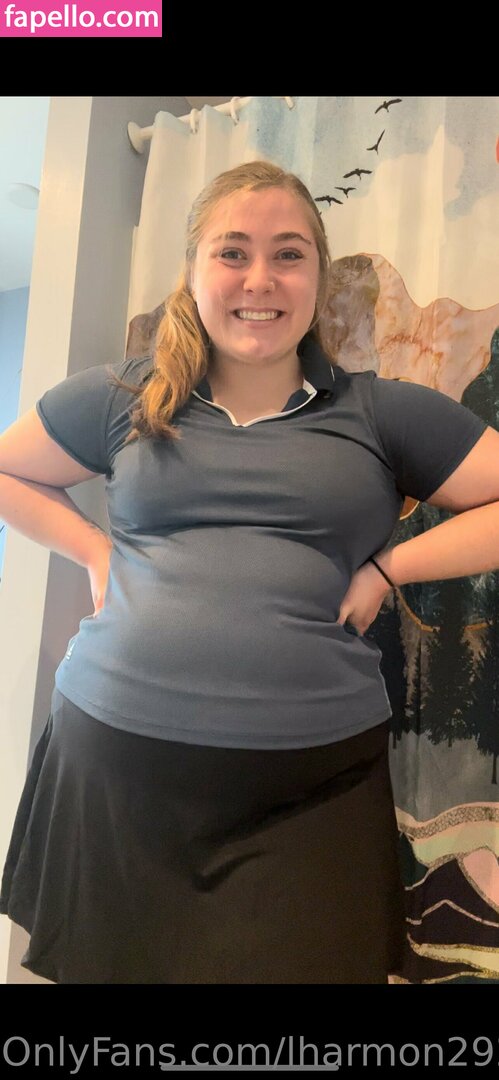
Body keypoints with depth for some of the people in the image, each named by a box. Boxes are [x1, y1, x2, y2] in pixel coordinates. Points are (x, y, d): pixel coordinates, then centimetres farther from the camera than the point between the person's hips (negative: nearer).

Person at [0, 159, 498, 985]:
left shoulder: (382, 412, 4)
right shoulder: (122, 398, 8)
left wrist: (388, 567, -7)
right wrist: (94, 551, 4)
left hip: (313, 776, -1)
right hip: (113, 752, 3)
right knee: (110, 963, 19)